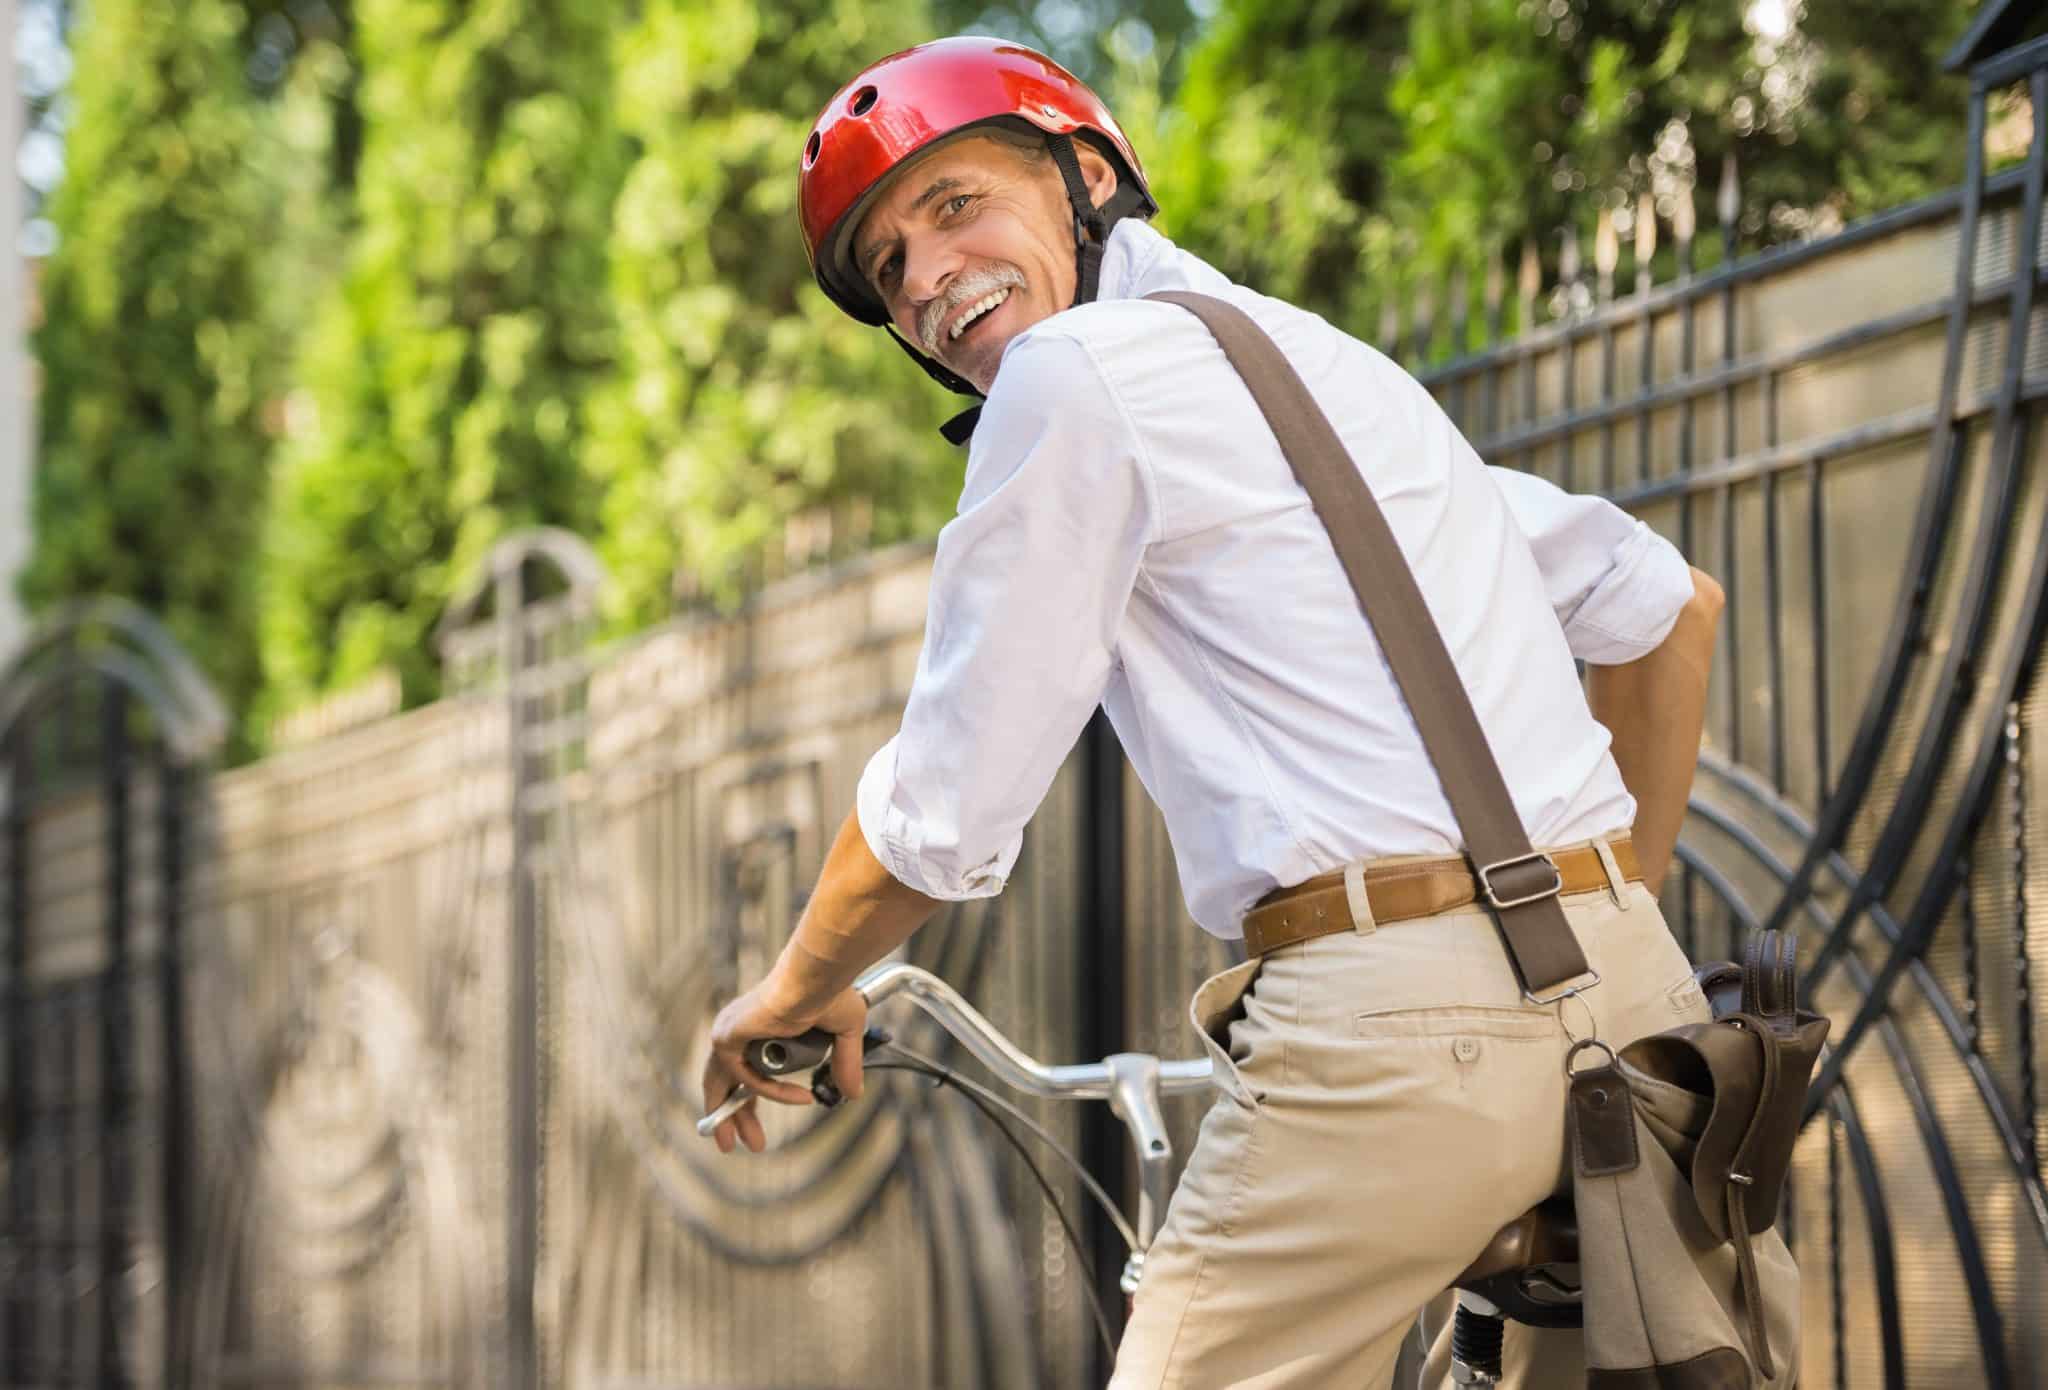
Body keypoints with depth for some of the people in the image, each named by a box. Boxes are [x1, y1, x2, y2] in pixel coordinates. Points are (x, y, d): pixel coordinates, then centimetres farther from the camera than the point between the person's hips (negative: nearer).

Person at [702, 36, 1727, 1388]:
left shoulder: (1076, 370, -1)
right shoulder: (1321, 351, 25)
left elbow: (943, 819, -1)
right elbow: (1671, 604, 28)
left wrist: (793, 994, 16)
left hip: (1397, 1018, -8)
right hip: (1624, 993, 8)